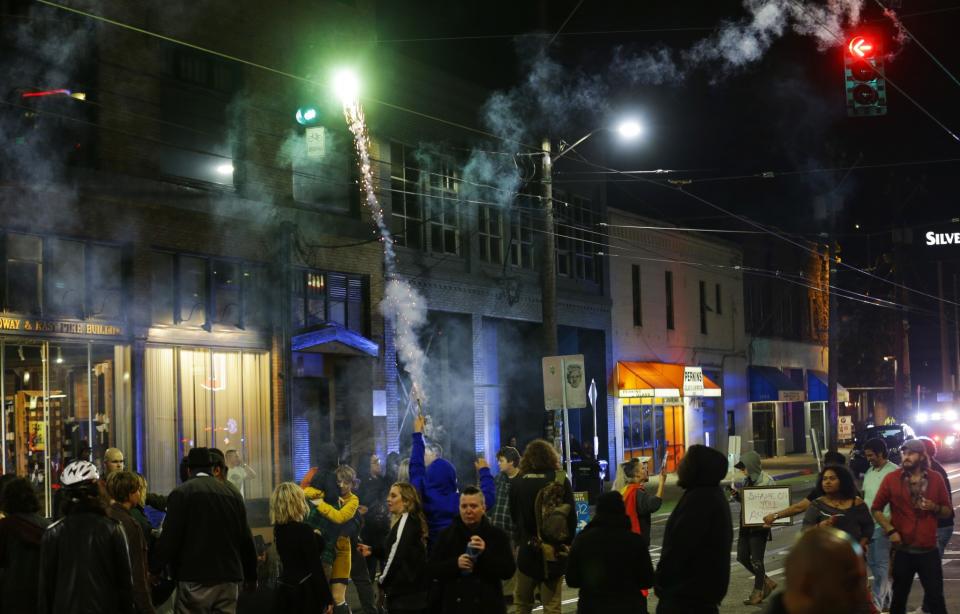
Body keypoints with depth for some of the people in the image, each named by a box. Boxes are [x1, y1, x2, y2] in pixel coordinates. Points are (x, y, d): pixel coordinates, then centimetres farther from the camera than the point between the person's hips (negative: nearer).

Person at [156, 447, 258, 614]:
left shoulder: (180, 493, -5)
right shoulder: (232, 493, 8)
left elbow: (169, 540, -10)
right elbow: (246, 539, 10)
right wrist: (251, 577, 21)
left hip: (194, 580, -4)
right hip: (229, 579, 4)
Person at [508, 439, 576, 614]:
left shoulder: (517, 484, -3)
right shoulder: (561, 481, -6)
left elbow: (514, 516, 4)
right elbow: (571, 515, -6)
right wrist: (567, 543, 5)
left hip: (527, 549, 1)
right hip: (555, 551, -1)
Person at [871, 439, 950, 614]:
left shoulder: (935, 478, 1)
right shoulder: (891, 478, -2)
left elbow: (948, 511, 9)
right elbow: (876, 509, 4)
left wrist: (935, 508, -13)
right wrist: (890, 531, -8)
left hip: (929, 550, 0)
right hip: (903, 550, 0)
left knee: (936, 598, 2)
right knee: (899, 596, 12)